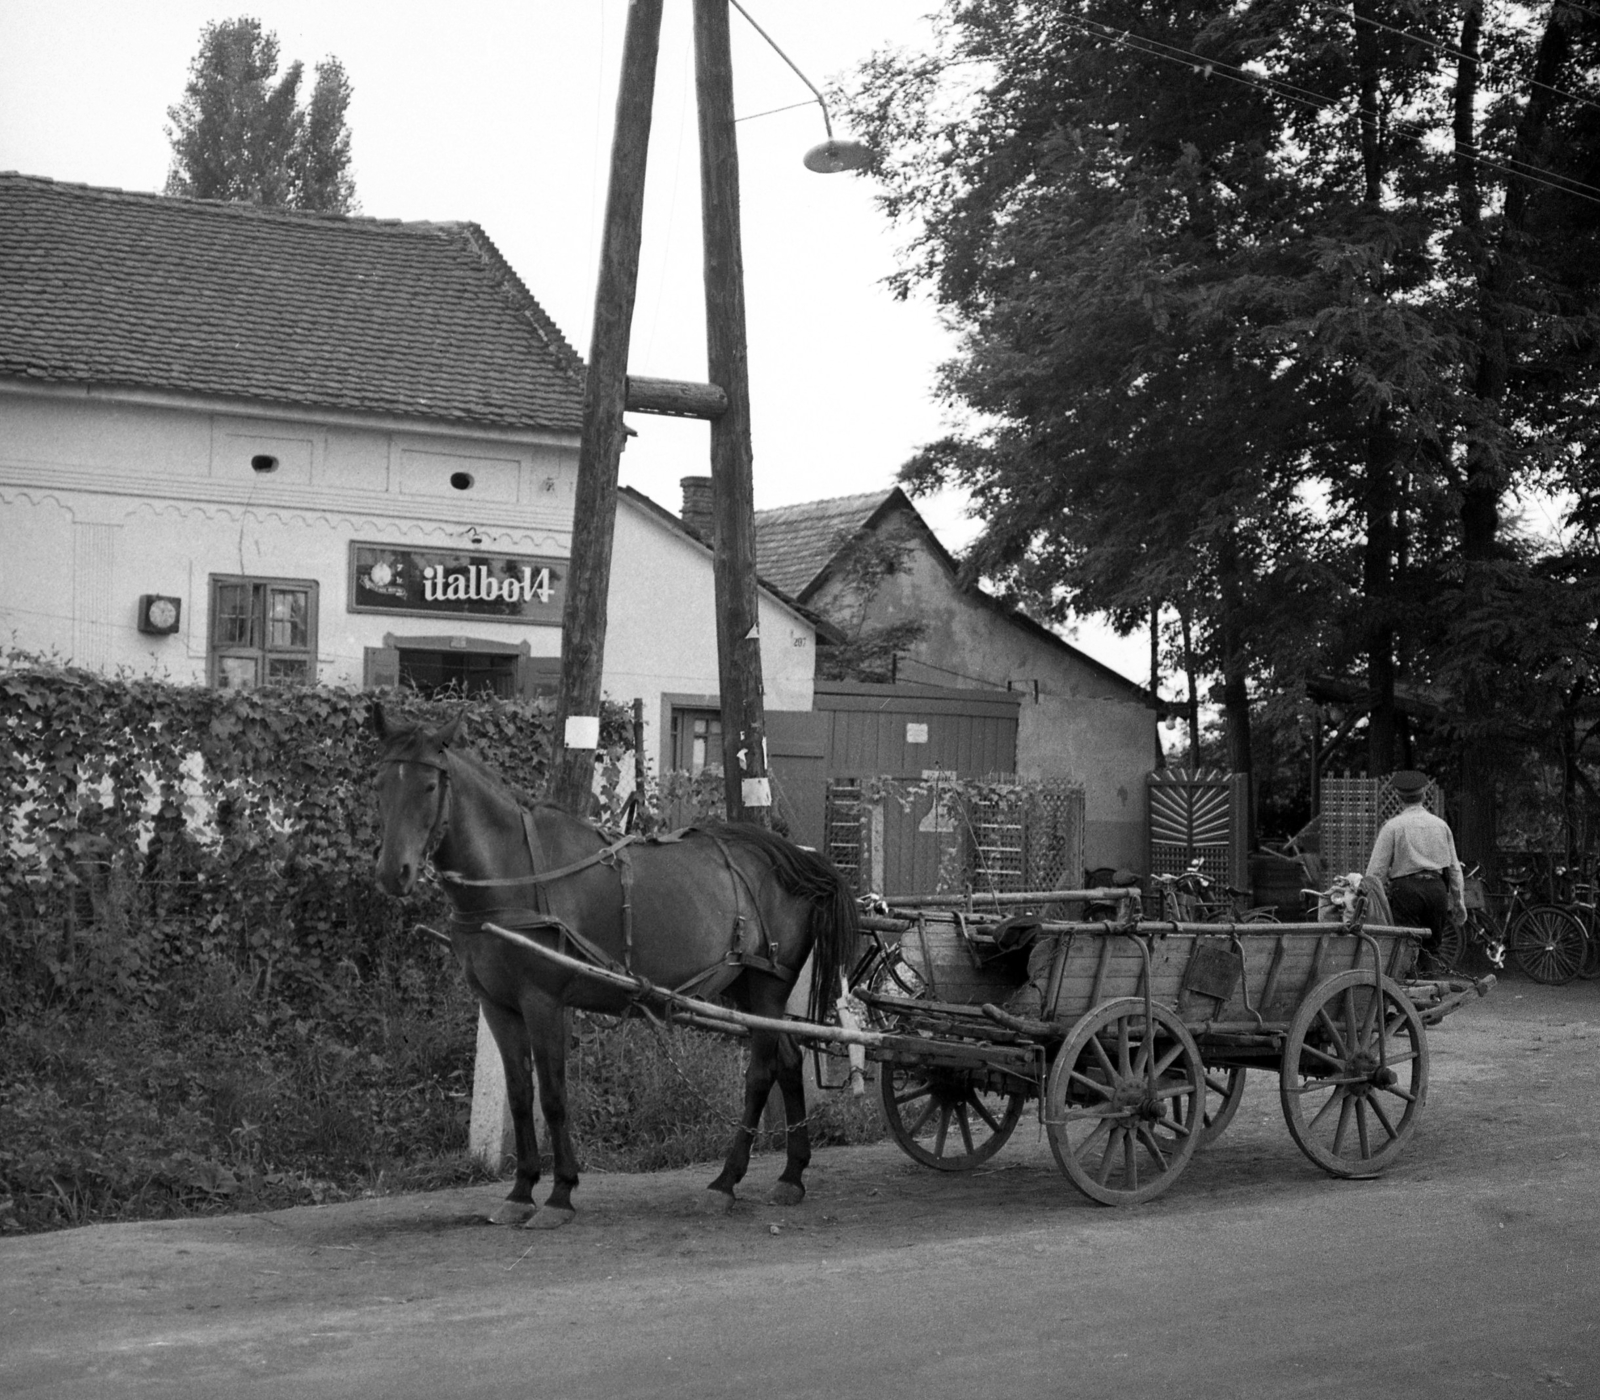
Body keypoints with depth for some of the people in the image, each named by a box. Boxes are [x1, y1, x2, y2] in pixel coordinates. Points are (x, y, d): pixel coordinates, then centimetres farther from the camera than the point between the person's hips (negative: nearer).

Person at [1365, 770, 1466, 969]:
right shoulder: (1441, 825, 13)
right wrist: (1459, 902, 21)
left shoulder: (1393, 827, -1)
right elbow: (1454, 868, 15)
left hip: (1406, 888, -4)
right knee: (1431, 949, 11)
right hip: (1437, 888, 4)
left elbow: (1376, 870, -4)